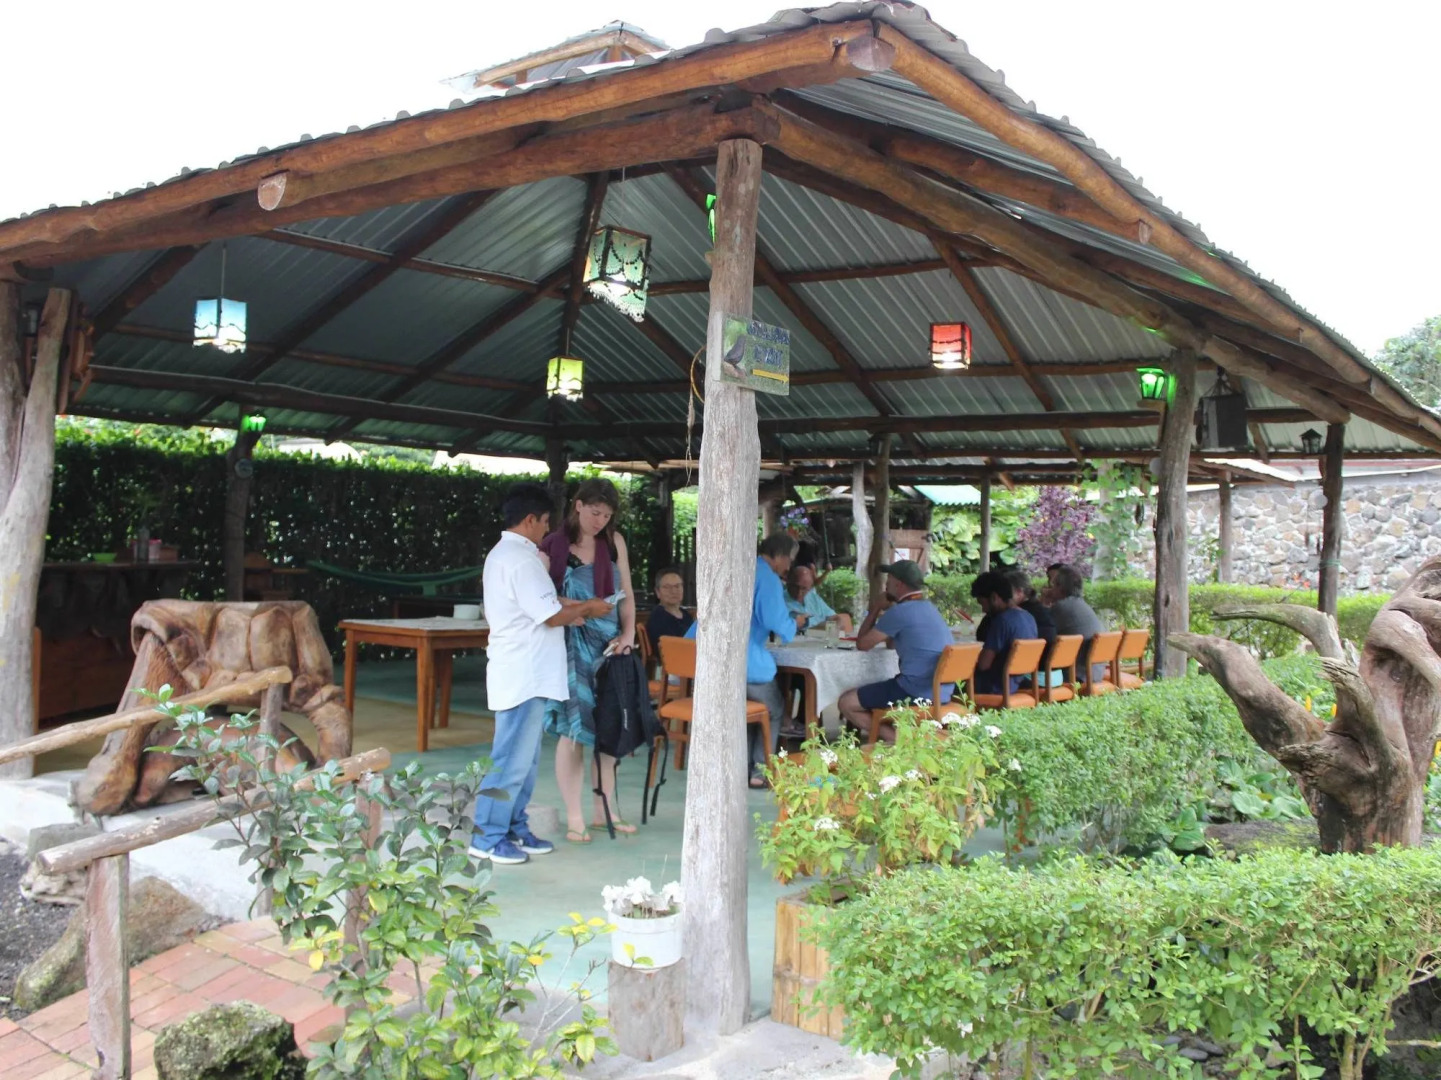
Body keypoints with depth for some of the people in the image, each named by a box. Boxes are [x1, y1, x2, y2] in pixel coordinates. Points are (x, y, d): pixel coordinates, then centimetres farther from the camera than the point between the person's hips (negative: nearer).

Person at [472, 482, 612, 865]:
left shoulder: (501, 554, 17)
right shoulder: (522, 559, -17)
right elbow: (551, 615, -18)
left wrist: (572, 610, 12)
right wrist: (587, 609, -2)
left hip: (518, 671, 11)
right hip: (525, 673, -11)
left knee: (524, 757, 16)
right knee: (513, 758, -4)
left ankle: (514, 828, 23)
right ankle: (488, 837, 2)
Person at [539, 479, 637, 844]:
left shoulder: (614, 542, 7)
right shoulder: (553, 547, -6)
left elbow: (626, 593, 9)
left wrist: (627, 633, -3)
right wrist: (573, 611, -20)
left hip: (608, 644, 4)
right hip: (571, 645, -4)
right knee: (573, 731, -3)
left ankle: (605, 808, 23)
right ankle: (574, 819, 7)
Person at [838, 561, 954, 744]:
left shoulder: (900, 612, -14)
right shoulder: (929, 608, 15)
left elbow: (862, 644, -3)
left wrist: (877, 608, 7)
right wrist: (884, 612, 18)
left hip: (917, 694, -9)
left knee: (847, 703, -1)